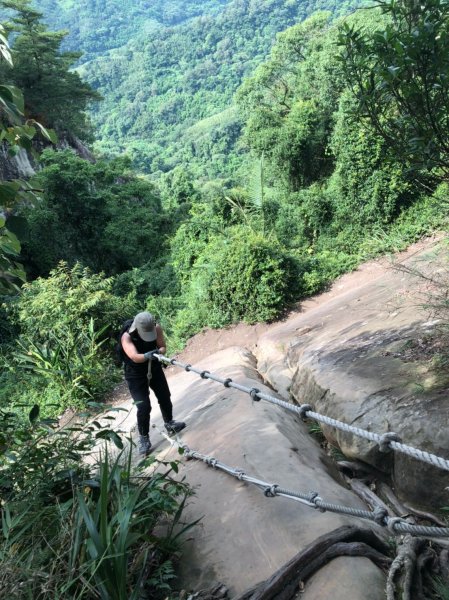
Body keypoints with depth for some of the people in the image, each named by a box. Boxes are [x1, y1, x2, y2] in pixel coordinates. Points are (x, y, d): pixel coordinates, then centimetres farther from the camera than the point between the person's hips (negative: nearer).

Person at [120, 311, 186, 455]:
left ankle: (169, 424, 41)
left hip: (155, 369, 4)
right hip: (136, 376, -4)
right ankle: (143, 438, 11)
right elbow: (134, 357, -42)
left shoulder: (157, 328, -19)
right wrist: (147, 356, -62)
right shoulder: (127, 337, -30)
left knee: (165, 398, 16)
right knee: (144, 407, -10)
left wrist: (159, 352, -40)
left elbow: (162, 347, -17)